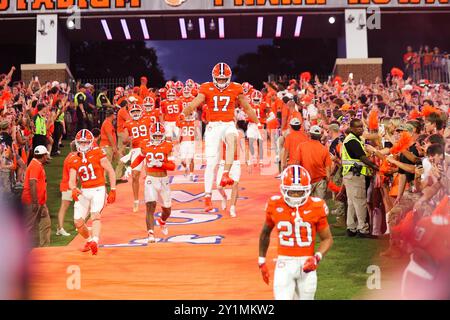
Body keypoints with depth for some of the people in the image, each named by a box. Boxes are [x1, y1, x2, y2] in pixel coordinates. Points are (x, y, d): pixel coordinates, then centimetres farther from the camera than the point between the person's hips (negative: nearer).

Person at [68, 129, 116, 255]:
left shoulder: (97, 154, -5)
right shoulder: (74, 161, 7)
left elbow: (111, 171, -2)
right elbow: (71, 181, 2)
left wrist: (113, 191, -5)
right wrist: (74, 189, -22)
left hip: (98, 190, -5)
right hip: (84, 192, 5)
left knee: (95, 214, -26)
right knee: (78, 221, 3)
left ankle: (95, 241, -42)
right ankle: (89, 240, 29)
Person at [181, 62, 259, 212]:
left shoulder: (235, 89, 4)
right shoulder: (207, 89, 0)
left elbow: (247, 107, 15)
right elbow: (194, 103, -14)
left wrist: (258, 123, 19)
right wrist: (184, 113, -33)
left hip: (229, 124, 0)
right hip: (213, 126, 0)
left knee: (231, 138, -37)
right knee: (211, 162, -3)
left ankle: (226, 174, -36)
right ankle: (208, 196, 4)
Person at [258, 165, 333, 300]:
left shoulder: (316, 207, -8)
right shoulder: (275, 205, -4)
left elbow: (327, 239, 2)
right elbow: (265, 233, 13)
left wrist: (317, 257, -16)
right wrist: (261, 261, 15)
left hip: (306, 264, 0)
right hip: (284, 263, 0)